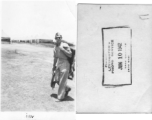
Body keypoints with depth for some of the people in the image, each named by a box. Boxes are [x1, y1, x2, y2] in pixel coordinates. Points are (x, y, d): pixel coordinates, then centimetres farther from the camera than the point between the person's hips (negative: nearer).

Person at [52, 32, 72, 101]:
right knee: (57, 79, 6)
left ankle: (61, 96, 3)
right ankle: (67, 88, 29)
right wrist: (54, 66, 25)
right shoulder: (55, 47, 14)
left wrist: (62, 49, -19)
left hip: (64, 63, -7)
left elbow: (70, 55, -14)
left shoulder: (65, 45, -7)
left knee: (62, 80, -5)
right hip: (58, 64, 7)